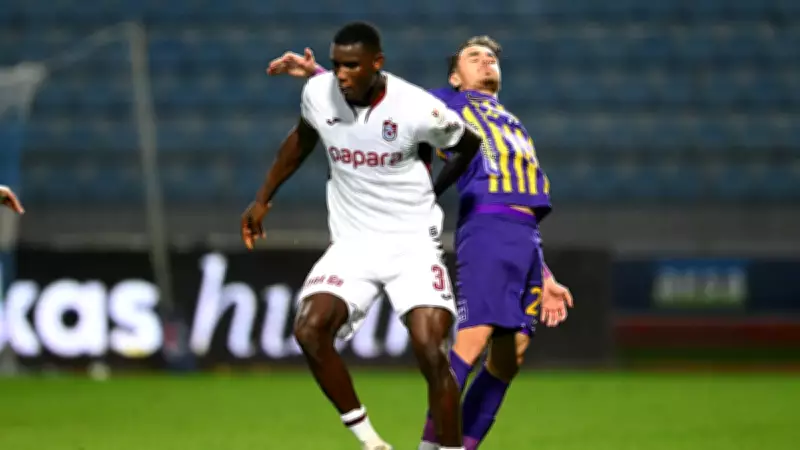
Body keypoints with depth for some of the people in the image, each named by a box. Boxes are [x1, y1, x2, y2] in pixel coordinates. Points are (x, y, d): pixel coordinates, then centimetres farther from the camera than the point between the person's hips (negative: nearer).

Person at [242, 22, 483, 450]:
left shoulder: (419, 109, -18)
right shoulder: (318, 93, -6)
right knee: (309, 330, -20)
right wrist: (263, 198, 19)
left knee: (431, 351, -19)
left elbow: (469, 146, 4)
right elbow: (301, 140, 18)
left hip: (412, 243, -3)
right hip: (352, 244, 3)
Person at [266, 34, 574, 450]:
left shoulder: (513, 127, 32)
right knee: (473, 340, -19)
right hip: (485, 229, -7)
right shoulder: (445, 104, 16)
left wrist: (544, 278, 24)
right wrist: (314, 73, -3)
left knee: (509, 358, 1)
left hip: (526, 238, 7)